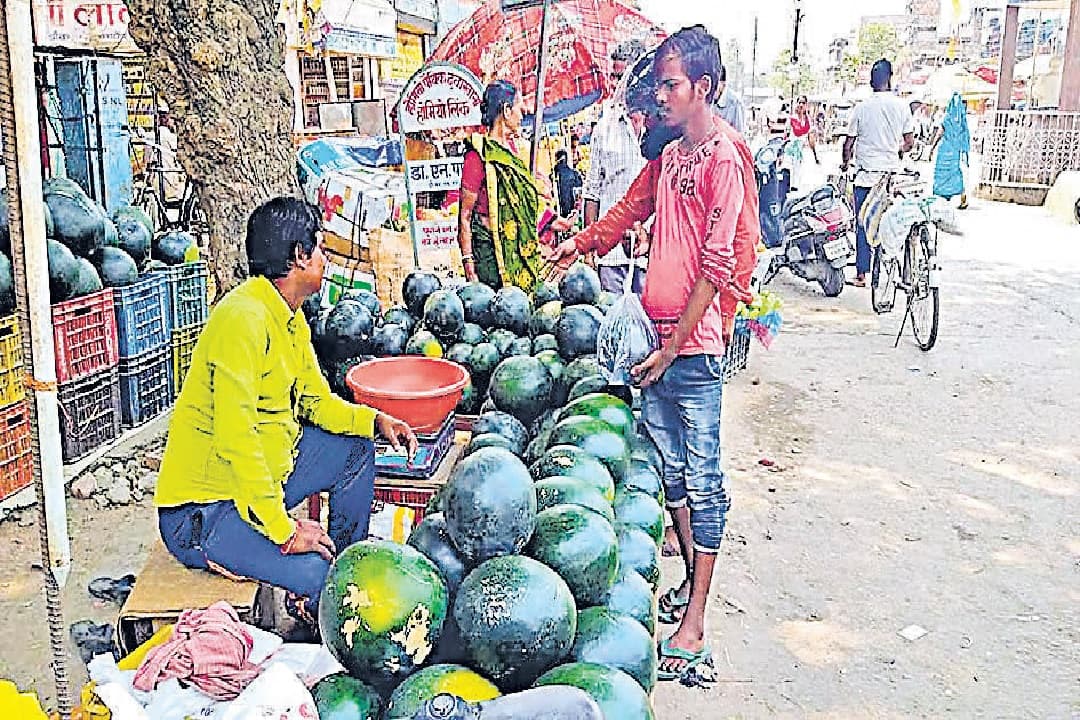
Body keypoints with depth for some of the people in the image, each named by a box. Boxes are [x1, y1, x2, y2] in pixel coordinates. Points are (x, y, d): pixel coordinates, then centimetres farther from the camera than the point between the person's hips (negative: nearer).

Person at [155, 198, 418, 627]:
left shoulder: (291, 318, 8)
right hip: (200, 510, -10)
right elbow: (235, 438, -29)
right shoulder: (244, 318, -24)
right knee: (316, 575, -27)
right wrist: (283, 530, -28)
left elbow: (316, 401, 18)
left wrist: (375, 420, 1)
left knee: (356, 449, 13)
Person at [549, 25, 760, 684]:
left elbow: (716, 264, -16)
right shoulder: (669, 157, 14)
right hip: (659, 337, 8)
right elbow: (632, 209, 30)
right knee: (669, 468, 15)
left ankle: (695, 621, 7)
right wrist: (583, 243, 16)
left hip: (696, 345, -8)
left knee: (702, 480, -1)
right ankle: (691, 583, 31)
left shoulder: (725, 158, -12)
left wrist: (675, 346, -16)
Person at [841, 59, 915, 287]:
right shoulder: (902, 106, 0)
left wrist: (845, 163, 18)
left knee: (863, 225, 3)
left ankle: (861, 274, 2)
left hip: (866, 174, -1)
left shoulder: (861, 108, -4)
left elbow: (849, 143, 0)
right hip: (892, 174, 2)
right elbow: (909, 142, 4)